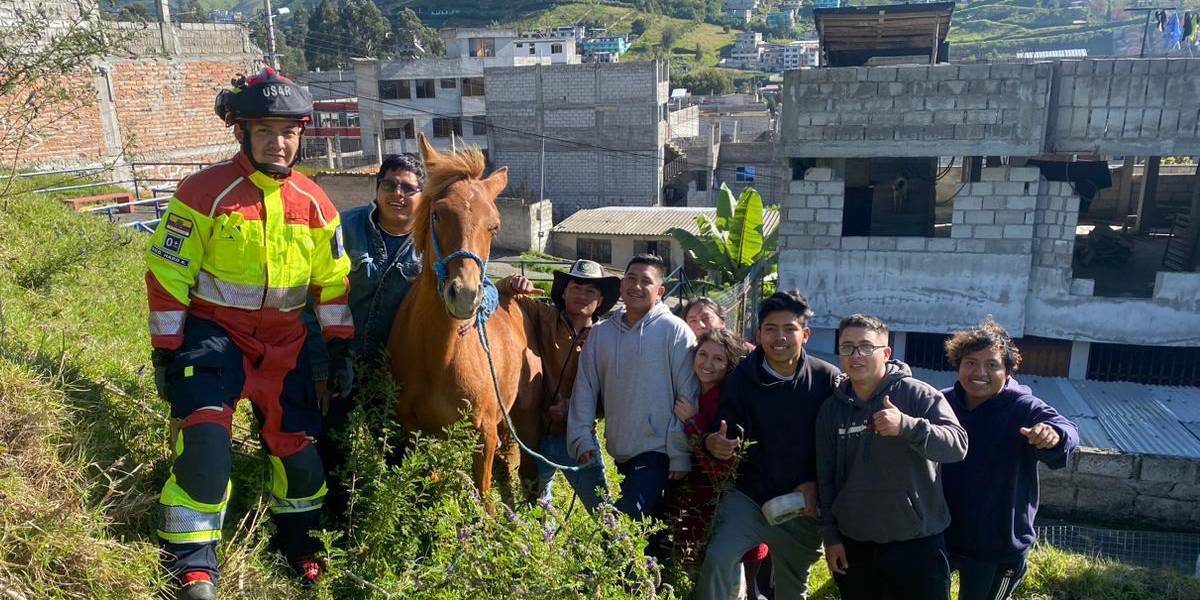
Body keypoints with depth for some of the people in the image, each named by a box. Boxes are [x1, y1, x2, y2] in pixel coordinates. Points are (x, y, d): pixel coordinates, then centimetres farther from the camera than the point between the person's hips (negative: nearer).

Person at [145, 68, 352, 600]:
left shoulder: (314, 203, -1)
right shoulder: (205, 192, -13)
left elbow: (333, 277, 8)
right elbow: (167, 273, -9)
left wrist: (338, 341, 5)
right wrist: (166, 350, -8)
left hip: (284, 339, 4)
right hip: (214, 330, -3)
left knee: (295, 437, 8)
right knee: (205, 434, -17)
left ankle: (298, 535, 33)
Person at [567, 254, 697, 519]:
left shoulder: (675, 331, -8)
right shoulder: (600, 333, 5)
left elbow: (688, 397, -9)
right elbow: (585, 388, 6)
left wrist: (681, 455, -11)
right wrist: (582, 438, -2)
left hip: (658, 452, -5)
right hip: (619, 452, 5)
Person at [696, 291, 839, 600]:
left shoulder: (827, 379, -9)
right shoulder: (741, 378, -8)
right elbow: (724, 433, -5)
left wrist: (816, 484, -13)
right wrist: (714, 443, -28)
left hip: (802, 505, 1)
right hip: (748, 496, 0)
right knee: (717, 560, -23)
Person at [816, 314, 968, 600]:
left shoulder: (918, 394, -8)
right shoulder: (832, 409, 4)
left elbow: (958, 444, -21)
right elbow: (826, 477, 9)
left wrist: (906, 425, -38)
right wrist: (830, 534, 6)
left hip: (917, 543, -3)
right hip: (853, 544, 4)